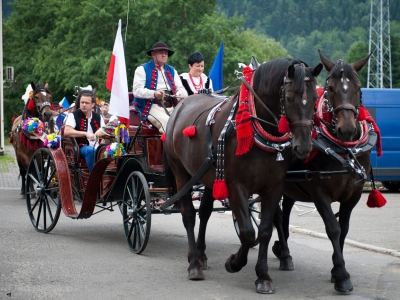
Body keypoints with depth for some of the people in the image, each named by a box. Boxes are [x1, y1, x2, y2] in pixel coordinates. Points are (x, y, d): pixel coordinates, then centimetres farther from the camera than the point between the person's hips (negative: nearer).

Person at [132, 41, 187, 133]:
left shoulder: (172, 71, 26)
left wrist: (182, 95, -10)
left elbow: (180, 88, 17)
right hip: (152, 107, -5)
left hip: (171, 107, 5)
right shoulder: (142, 69, 8)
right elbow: (136, 90, -4)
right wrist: (154, 93, -23)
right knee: (167, 122, -33)